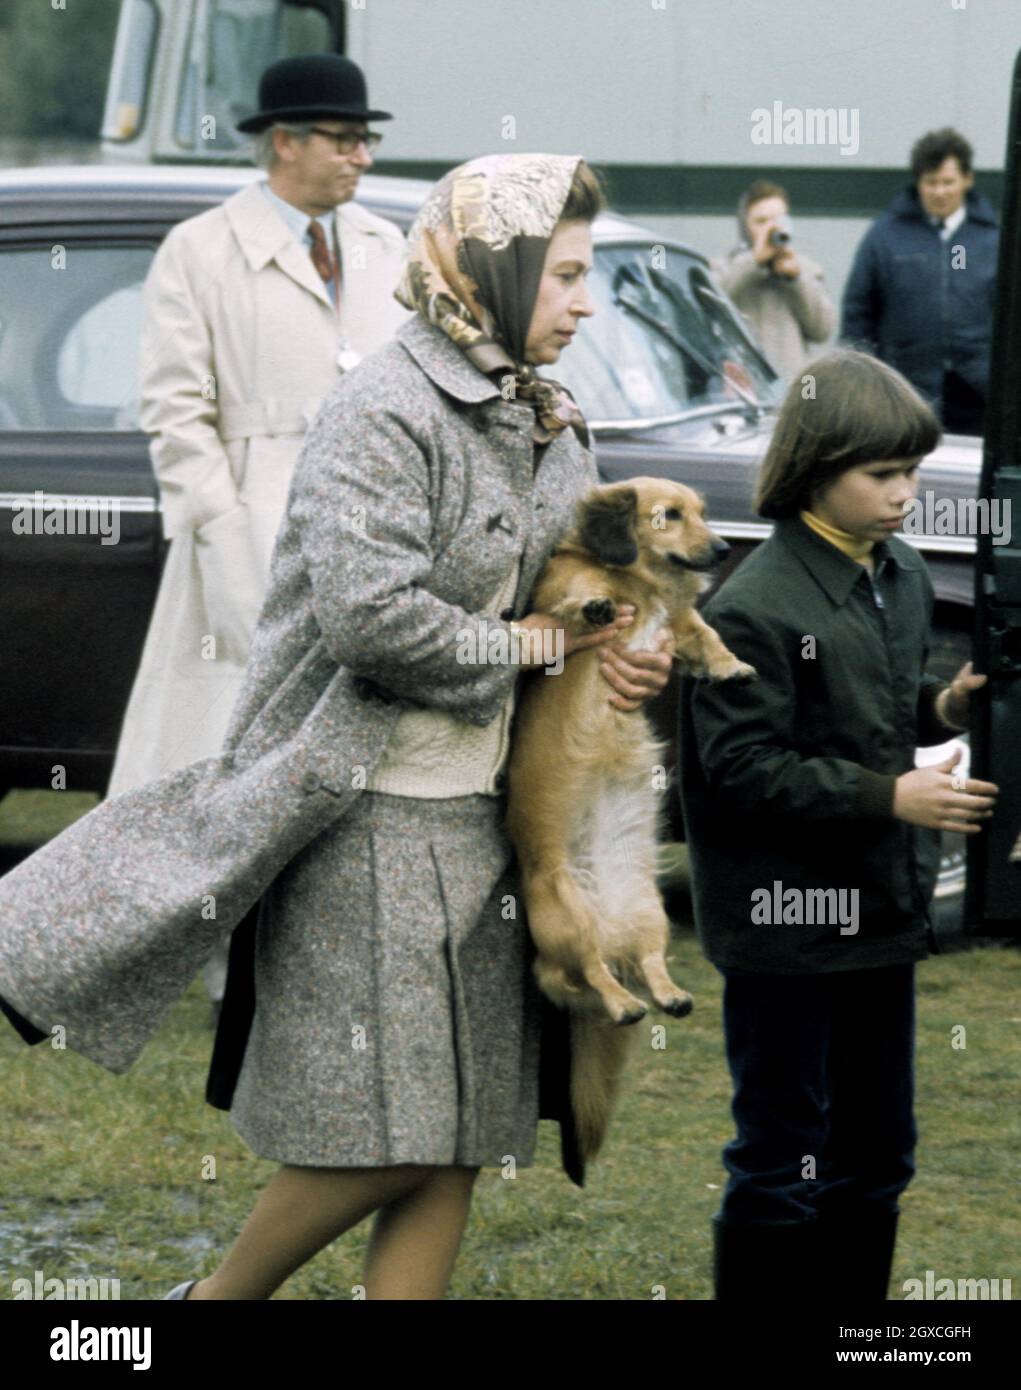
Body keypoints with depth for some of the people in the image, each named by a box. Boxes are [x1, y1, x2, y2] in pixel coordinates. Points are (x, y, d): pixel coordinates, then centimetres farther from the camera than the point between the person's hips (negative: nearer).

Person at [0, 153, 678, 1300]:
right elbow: (373, 618, -24)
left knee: (459, 1147, 6)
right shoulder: (383, 415, -14)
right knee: (384, 1141, -5)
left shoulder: (546, 428, 13)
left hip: (477, 812, 8)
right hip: (369, 816, -8)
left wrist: (629, 657, 2)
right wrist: (528, 645, -11)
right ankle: (217, 1301, 17)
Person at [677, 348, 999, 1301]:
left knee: (876, 1154, 15)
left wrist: (942, 706, -1)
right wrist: (888, 796, -23)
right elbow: (744, 768, -20)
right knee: (781, 1161, 1)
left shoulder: (901, 576, 6)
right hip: (785, 926, -8)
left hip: (880, 906, 8)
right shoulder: (754, 608, -19)